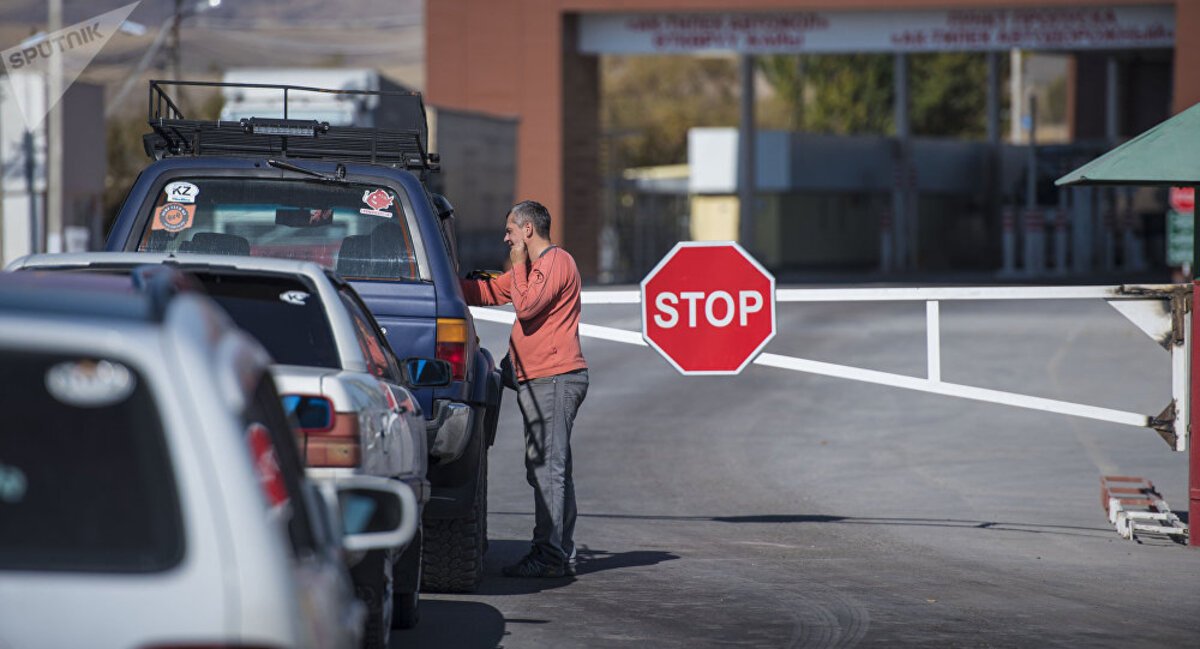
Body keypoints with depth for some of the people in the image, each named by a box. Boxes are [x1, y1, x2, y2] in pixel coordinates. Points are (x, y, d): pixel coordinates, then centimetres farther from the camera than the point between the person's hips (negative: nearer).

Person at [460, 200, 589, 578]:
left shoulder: (555, 263, -10)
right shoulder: (533, 267, 23)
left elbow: (526, 306, -19)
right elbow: (489, 292, 26)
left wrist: (518, 266, -8)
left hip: (554, 379, -11)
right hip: (539, 380, 11)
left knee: (546, 467, -12)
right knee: (549, 468, 11)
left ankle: (549, 556, -14)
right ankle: (561, 555, 13)